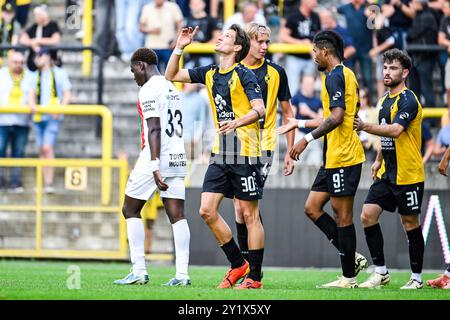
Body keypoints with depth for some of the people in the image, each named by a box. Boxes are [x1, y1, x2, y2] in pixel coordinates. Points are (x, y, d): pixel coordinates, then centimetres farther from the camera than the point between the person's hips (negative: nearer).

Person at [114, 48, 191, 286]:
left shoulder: (149, 90, -9)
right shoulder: (172, 88, 19)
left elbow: (154, 129, -18)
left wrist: (154, 166, -23)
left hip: (157, 157, -8)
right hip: (178, 157, 8)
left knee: (130, 210, 4)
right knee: (177, 215, 2)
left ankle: (139, 271, -2)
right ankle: (182, 273, -6)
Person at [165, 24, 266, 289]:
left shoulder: (244, 74, -8)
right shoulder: (210, 74, 13)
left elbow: (259, 109, -17)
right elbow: (171, 76, 21)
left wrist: (237, 123, -33)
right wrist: (180, 48, 10)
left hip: (244, 152, -7)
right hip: (220, 153, 7)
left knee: (250, 215, -3)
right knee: (207, 210, 1)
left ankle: (254, 277, 3)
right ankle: (238, 264, 14)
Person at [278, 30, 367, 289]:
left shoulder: (335, 77, -13)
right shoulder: (347, 75, 18)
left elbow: (337, 117, -24)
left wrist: (308, 139, -23)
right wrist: (300, 123, 32)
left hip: (343, 157, -10)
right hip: (334, 158, 10)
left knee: (343, 214, -5)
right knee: (312, 207, 11)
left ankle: (349, 277, 0)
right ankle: (353, 258, 12)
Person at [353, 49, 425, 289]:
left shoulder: (408, 100, -14)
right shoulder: (385, 100, 14)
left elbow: (396, 130, -30)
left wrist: (365, 127, -38)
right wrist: (379, 160, 23)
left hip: (408, 174, -8)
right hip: (387, 173, 8)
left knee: (410, 223, 0)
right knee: (368, 215, -2)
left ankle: (416, 278, 12)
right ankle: (381, 272, 5)